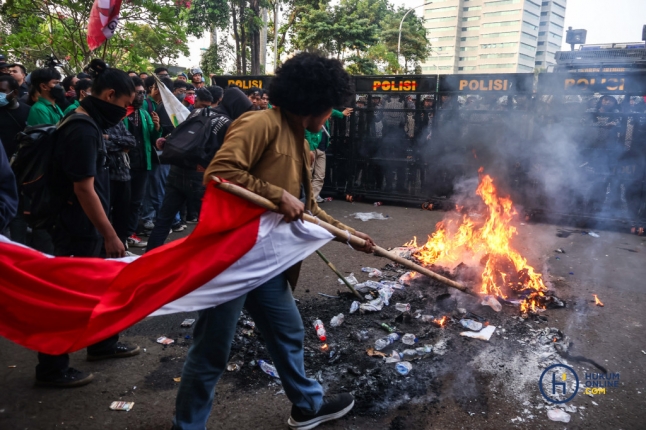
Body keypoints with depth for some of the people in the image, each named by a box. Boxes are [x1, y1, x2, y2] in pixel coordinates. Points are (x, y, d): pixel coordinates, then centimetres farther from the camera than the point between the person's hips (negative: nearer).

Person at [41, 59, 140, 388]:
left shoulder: (86, 123, 9)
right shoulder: (83, 131, -21)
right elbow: (84, 189, -24)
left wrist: (105, 231, 19)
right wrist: (110, 235, -20)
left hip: (87, 225, 10)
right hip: (79, 228, -10)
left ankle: (102, 344, 37)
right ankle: (51, 369, 16)